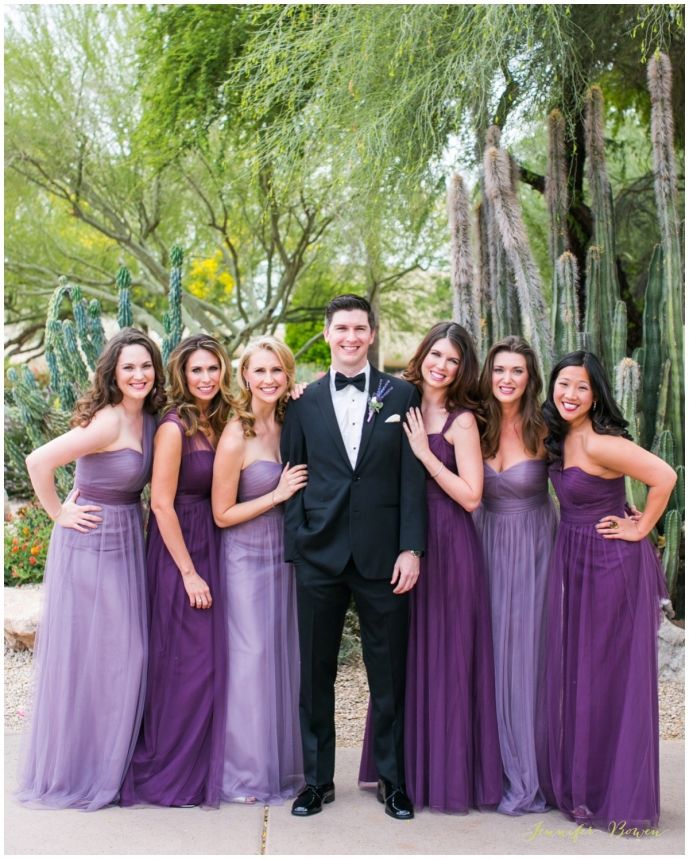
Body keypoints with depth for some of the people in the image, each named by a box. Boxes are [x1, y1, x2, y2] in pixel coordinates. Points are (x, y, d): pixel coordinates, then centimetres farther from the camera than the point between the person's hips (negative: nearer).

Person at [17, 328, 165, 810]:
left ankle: (111, 763, 27)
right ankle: (75, 771, 17)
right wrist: (60, 515, -15)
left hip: (127, 544, 8)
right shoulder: (108, 421, -20)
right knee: (85, 655, 2)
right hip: (91, 544, -8)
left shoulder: (147, 420, 6)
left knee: (124, 655, 12)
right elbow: (38, 462, -25)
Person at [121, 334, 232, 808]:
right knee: (185, 664, -1)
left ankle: (201, 766, 26)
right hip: (179, 552, -8)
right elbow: (162, 504, -16)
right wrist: (189, 573, -16)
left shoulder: (216, 424, 8)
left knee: (209, 660, 13)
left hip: (210, 549, 8)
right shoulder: (175, 427, -14)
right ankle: (169, 774, 14)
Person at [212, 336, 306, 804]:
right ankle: (247, 772, 16)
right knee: (252, 658, 1)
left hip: (285, 555, 6)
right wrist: (278, 494, -16)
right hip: (248, 559, -6)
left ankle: (284, 763, 26)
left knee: (287, 657, 12)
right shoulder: (236, 437, -15)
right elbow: (222, 514, -11)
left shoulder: (288, 424, 2)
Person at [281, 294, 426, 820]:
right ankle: (317, 779, 24)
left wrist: (411, 548, -7)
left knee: (389, 675, 8)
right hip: (321, 555, 1)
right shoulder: (305, 402, 7)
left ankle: (393, 780, 23)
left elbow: (412, 476, 0)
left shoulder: (401, 395, 3)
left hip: (383, 555, -1)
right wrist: (296, 545, -2)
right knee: (316, 673, 10)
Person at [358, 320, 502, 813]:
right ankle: (408, 766, 26)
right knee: (407, 656, 12)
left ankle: (448, 771, 16)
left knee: (446, 657, 2)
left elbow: (471, 497, -13)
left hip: (448, 545, -5)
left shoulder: (461, 421, -8)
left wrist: (425, 453, -17)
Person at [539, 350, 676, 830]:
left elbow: (664, 477, -28)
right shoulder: (559, 439, 6)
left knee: (613, 675, 0)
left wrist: (641, 529, -17)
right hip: (572, 560, 9)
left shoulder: (599, 443, -21)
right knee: (573, 671, 15)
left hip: (611, 563, -9)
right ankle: (578, 782, 29)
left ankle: (620, 796, 14)